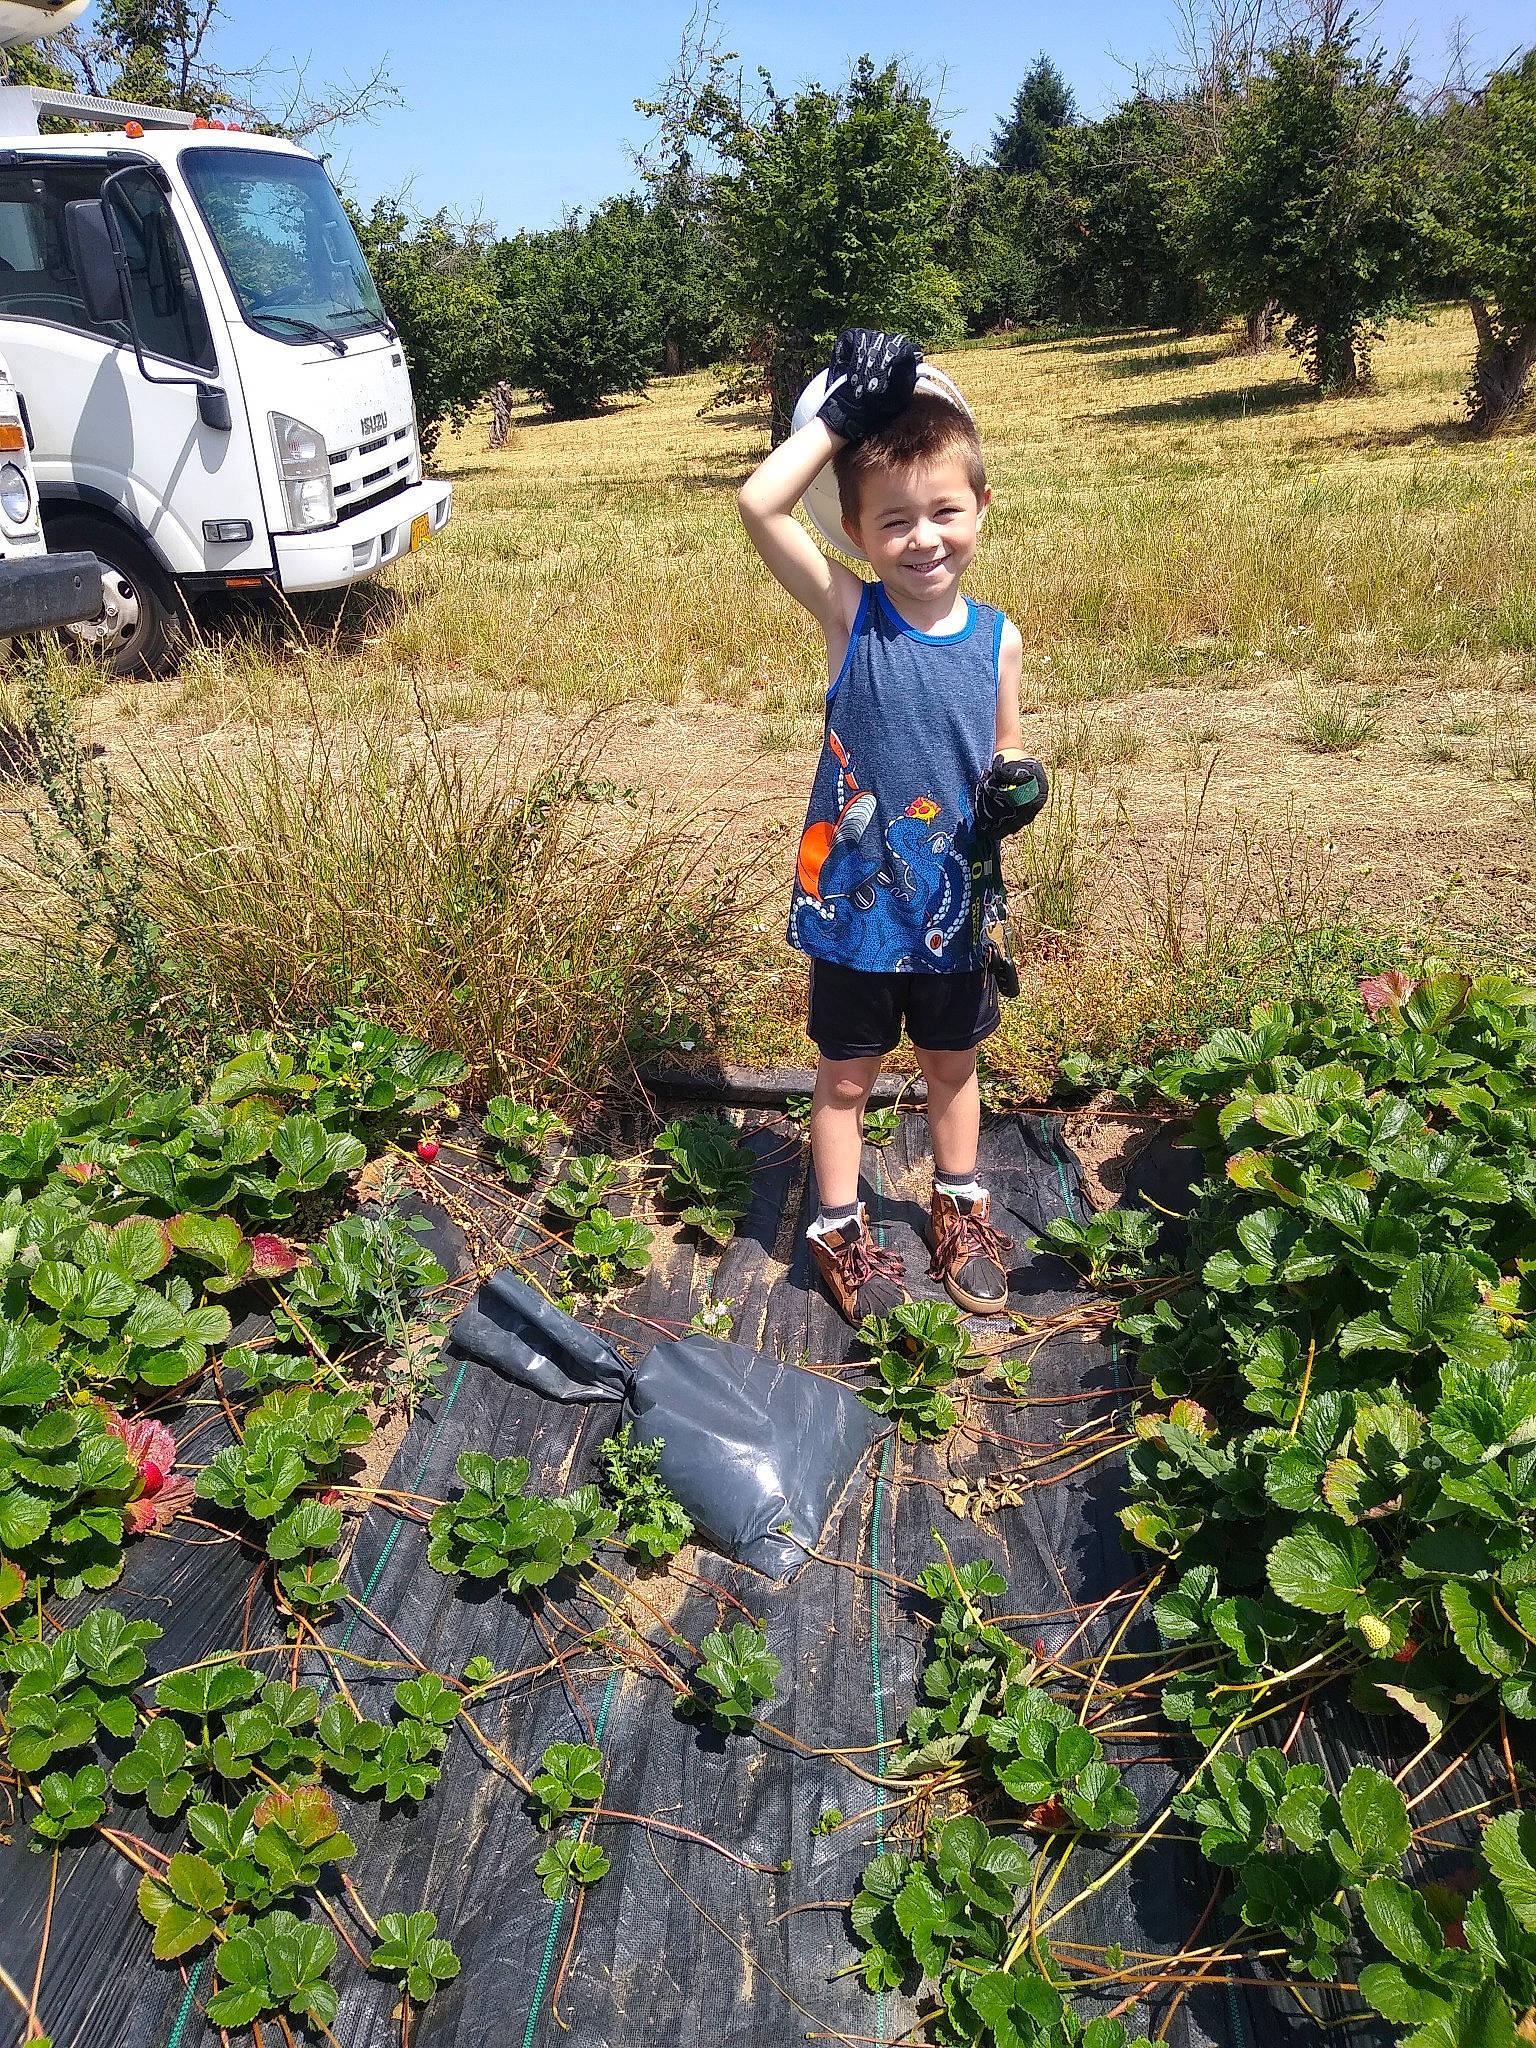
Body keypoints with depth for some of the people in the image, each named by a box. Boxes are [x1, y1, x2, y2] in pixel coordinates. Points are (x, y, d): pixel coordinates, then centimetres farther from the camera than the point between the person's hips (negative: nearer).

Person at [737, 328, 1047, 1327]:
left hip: (957, 905, 3)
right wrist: (844, 413, -19)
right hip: (856, 903, -3)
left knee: (953, 1063, 22)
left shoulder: (998, 639, -4)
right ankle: (841, 1228, 34)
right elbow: (761, 504, -25)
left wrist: (1016, 786, -13)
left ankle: (960, 1208, 44)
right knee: (849, 1072, 14)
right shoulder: (851, 617, -13)